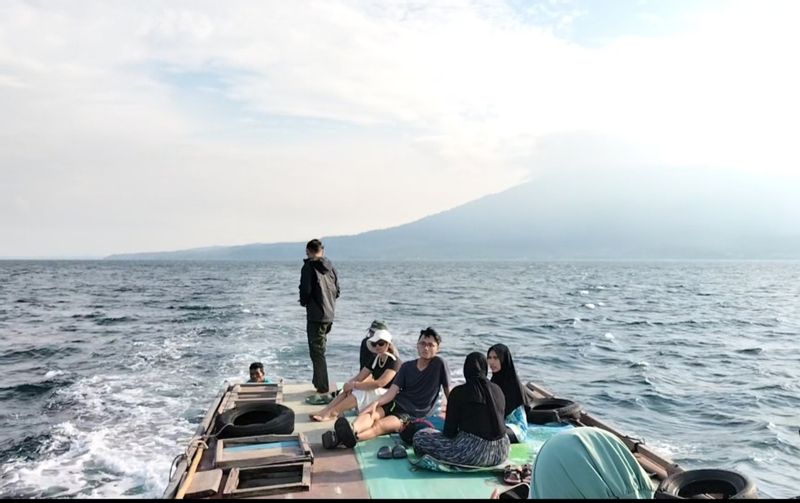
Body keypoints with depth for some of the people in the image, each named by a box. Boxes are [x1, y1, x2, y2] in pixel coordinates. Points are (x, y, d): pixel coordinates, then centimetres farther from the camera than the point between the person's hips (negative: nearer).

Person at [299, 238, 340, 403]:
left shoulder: (309, 267, -12)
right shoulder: (331, 267, 8)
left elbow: (305, 290, -16)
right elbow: (337, 291, 10)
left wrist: (304, 302, 4)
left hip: (315, 315, -7)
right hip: (329, 315, 7)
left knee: (317, 353, -4)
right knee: (319, 350, 22)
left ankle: (323, 391, -5)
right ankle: (318, 383, 34)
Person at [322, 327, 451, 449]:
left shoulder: (439, 364, -5)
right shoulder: (407, 366, 7)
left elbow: (448, 391, 0)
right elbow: (392, 391, -2)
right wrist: (377, 402, -20)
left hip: (414, 414, -4)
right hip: (396, 403, 4)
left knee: (380, 425, -33)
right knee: (370, 413, -28)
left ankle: (352, 437, -59)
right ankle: (351, 430, -59)